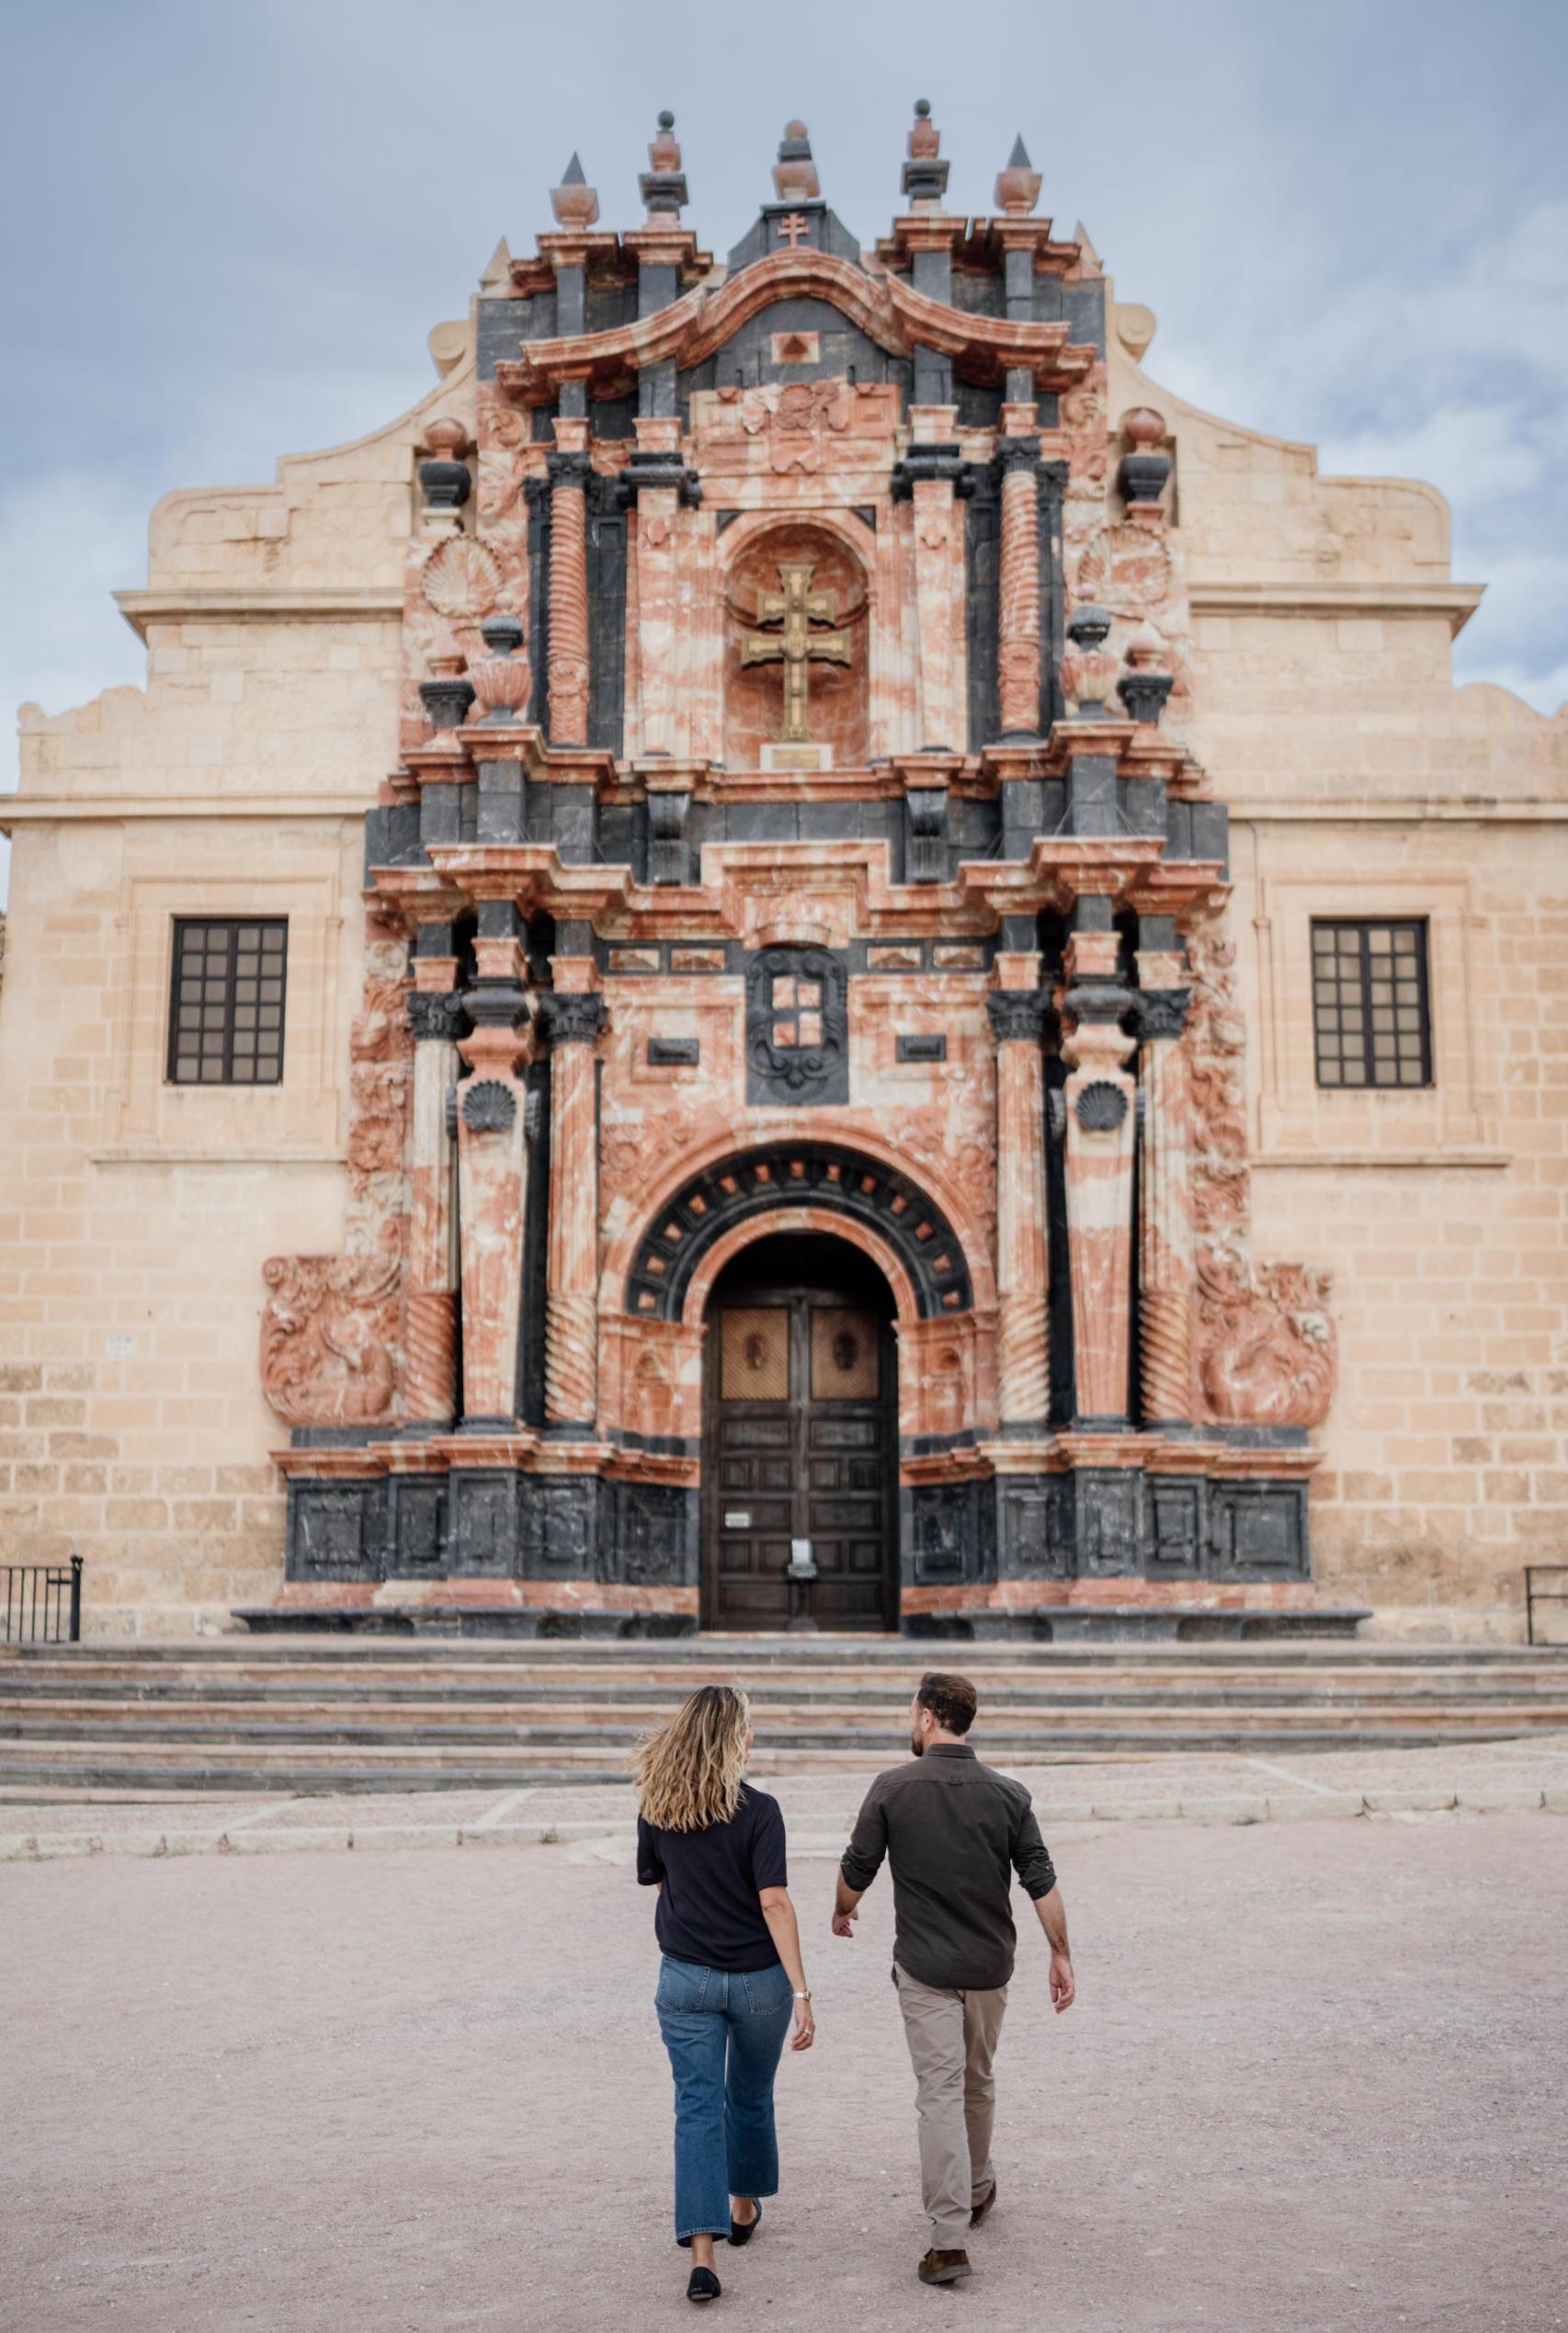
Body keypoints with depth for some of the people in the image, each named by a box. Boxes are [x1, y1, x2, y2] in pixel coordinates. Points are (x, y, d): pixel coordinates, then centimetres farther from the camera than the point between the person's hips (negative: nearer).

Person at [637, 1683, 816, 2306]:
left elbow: (658, 1884, 7)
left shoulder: (656, 1807, -4)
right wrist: (801, 1993, -17)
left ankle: (702, 2251, -6)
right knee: (751, 2097, 20)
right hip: (758, 1979, -2)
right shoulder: (757, 1810, -17)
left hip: (685, 1979, 2)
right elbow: (774, 1904, -19)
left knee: (697, 2107, 3)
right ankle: (743, 2209, 39)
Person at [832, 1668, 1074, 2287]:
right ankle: (977, 2191, 40)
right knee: (978, 2084, 22)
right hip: (989, 1965, 3)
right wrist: (1061, 1956, 5)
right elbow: (1041, 1882, -4)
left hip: (924, 1968, -3)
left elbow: (856, 1871, -2)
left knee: (940, 2094, -2)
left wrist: (842, 1912, 19)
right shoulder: (1008, 1793, -4)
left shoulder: (893, 1788, -11)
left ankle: (949, 2239, -7)